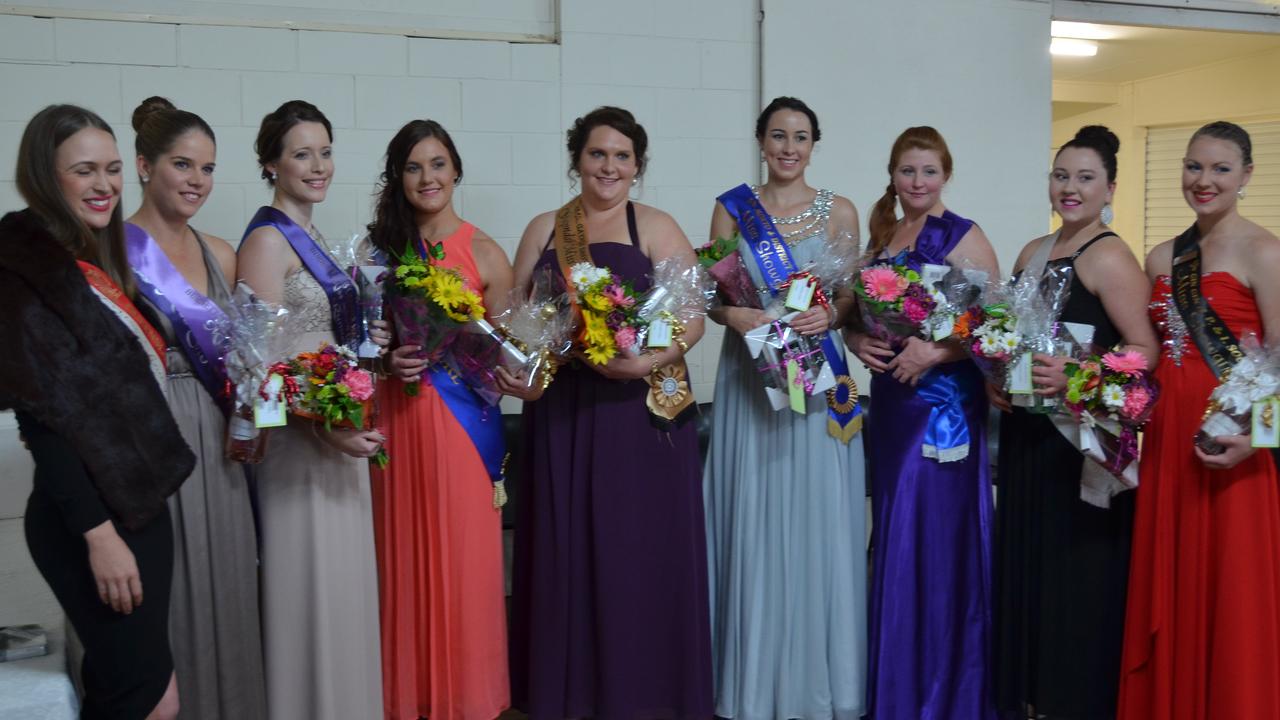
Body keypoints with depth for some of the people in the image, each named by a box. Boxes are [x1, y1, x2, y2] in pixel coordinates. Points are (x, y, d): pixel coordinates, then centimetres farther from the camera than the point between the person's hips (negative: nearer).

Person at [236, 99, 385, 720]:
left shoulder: (311, 236, 14)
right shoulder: (267, 238, -12)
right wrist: (327, 429, -23)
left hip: (338, 426, 9)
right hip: (300, 433, -9)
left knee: (344, 576, 16)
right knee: (311, 580, 1)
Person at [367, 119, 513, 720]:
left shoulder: (484, 254, -2)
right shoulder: (380, 247, 7)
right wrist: (386, 357, -8)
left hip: (463, 420, -2)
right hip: (396, 419, 3)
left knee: (462, 559, 3)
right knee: (404, 558, 9)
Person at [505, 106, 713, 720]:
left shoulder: (657, 228, 3)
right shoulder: (543, 230, 12)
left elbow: (693, 317, -5)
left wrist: (646, 362, -22)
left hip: (641, 407, -3)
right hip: (562, 410, 3)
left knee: (640, 546, 1)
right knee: (565, 547, 6)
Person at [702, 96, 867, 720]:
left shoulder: (839, 212, 6)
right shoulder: (732, 208, 5)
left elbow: (853, 298, 6)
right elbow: (715, 297, 3)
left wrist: (830, 315, -15)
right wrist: (743, 318, -16)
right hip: (749, 377, 0)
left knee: (819, 523, 2)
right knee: (753, 525, 3)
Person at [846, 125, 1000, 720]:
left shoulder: (964, 237, -6)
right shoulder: (881, 237, 13)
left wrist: (933, 352, -22)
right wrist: (858, 342, -3)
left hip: (944, 401, -6)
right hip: (890, 400, 6)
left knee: (936, 539, -2)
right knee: (893, 539, 11)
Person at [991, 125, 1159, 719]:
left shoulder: (1110, 257, -10)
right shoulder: (1032, 253, 12)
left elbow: (1146, 349, -15)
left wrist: (1075, 374, -27)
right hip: (1026, 434, 7)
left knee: (1076, 575, 2)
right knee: (1026, 565, 13)